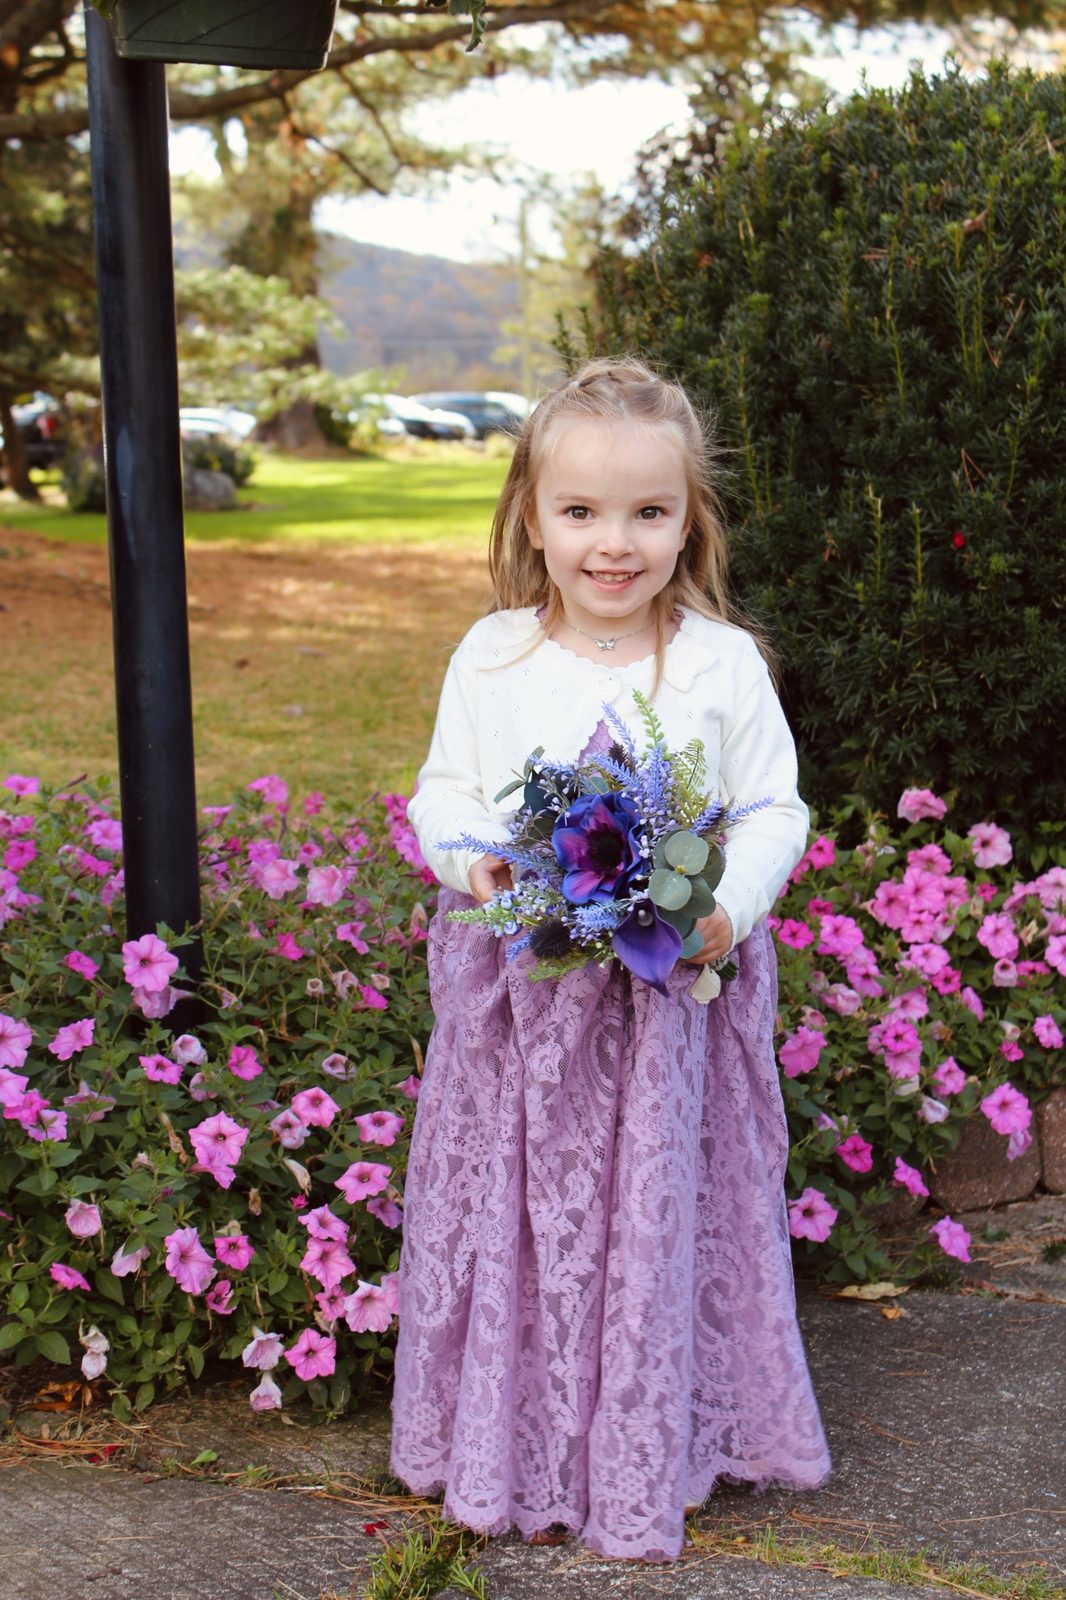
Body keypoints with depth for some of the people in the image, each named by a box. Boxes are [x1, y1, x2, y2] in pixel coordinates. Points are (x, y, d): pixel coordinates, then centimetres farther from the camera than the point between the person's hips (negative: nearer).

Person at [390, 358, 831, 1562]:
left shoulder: (722, 663, -4)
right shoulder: (491, 656, -1)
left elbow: (774, 808, 0)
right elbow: (443, 788, 7)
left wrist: (731, 905, -18)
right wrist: (471, 852, -15)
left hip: (673, 993, -1)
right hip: (519, 988, 1)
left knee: (660, 1212, 8)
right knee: (523, 1214, 9)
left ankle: (651, 1457, 27)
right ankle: (520, 1455, 26)